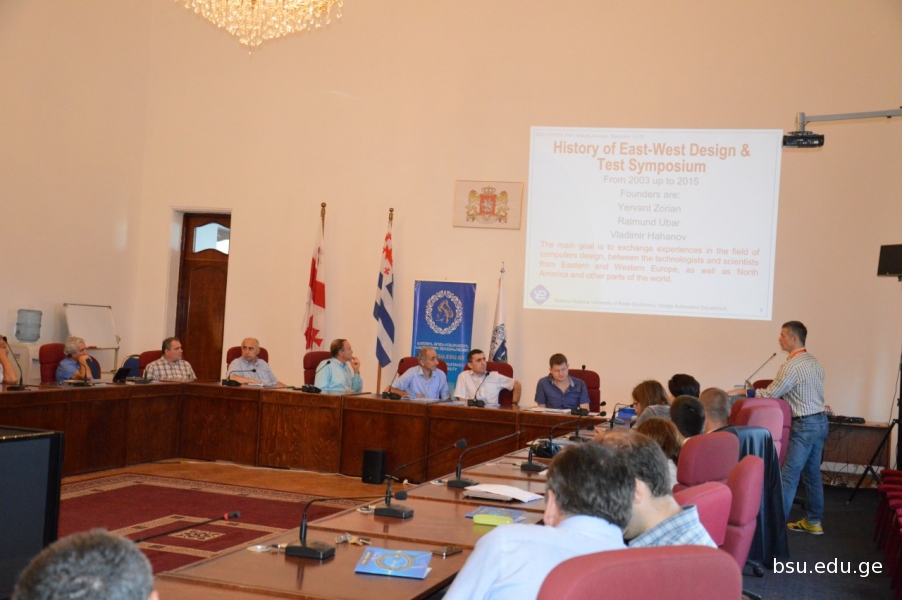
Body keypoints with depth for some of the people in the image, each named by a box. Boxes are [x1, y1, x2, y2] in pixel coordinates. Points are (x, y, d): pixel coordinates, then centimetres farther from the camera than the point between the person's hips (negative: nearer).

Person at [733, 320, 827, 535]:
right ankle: (814, 521, 20)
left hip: (805, 425, -9)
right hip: (820, 421, 9)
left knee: (789, 475, -6)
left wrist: (742, 392, -6)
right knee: (812, 473, 14)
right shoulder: (814, 362, 10)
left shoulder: (791, 366, -18)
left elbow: (770, 394, -15)